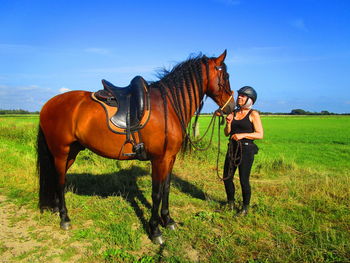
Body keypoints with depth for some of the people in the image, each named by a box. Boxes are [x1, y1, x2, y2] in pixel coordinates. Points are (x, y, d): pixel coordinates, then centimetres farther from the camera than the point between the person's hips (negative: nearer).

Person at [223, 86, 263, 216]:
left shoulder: (253, 114, -5)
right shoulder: (233, 113, 10)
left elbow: (260, 134, -11)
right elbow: (227, 133, 11)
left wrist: (243, 135, -21)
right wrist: (228, 123, -8)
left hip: (246, 149, -6)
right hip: (232, 148, 6)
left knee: (244, 180, 0)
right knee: (227, 177, 10)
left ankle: (245, 208, 20)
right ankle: (231, 203, 31)